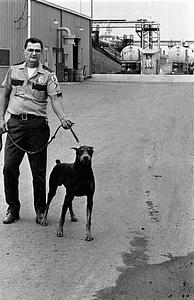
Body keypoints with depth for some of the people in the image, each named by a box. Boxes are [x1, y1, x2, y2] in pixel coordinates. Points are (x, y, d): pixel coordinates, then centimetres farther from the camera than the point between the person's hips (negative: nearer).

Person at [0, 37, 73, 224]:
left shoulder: (48, 75, 1)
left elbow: (55, 98, -10)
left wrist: (62, 118, -27)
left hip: (38, 125, -2)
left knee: (38, 170, 3)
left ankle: (40, 210, 17)